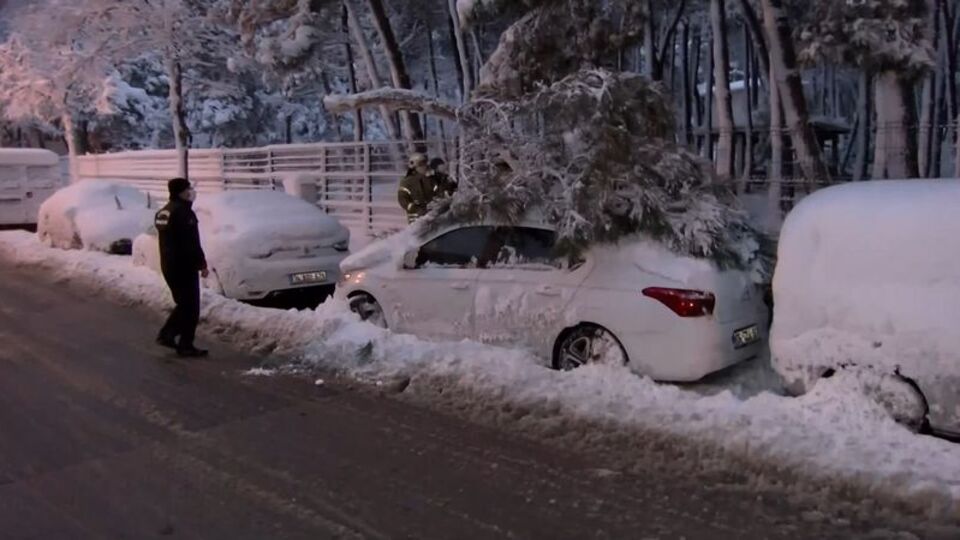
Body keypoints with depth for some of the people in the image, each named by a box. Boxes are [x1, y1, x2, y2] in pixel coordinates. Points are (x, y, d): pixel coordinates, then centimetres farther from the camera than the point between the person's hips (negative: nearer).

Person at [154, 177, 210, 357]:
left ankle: (166, 334, 16)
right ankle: (186, 346, 1)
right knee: (191, 307, -1)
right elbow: (191, 243, -21)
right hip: (184, 266, -9)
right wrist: (202, 264, -16)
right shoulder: (183, 211, -17)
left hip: (168, 266, 9)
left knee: (183, 304, 21)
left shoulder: (163, 212, 13)